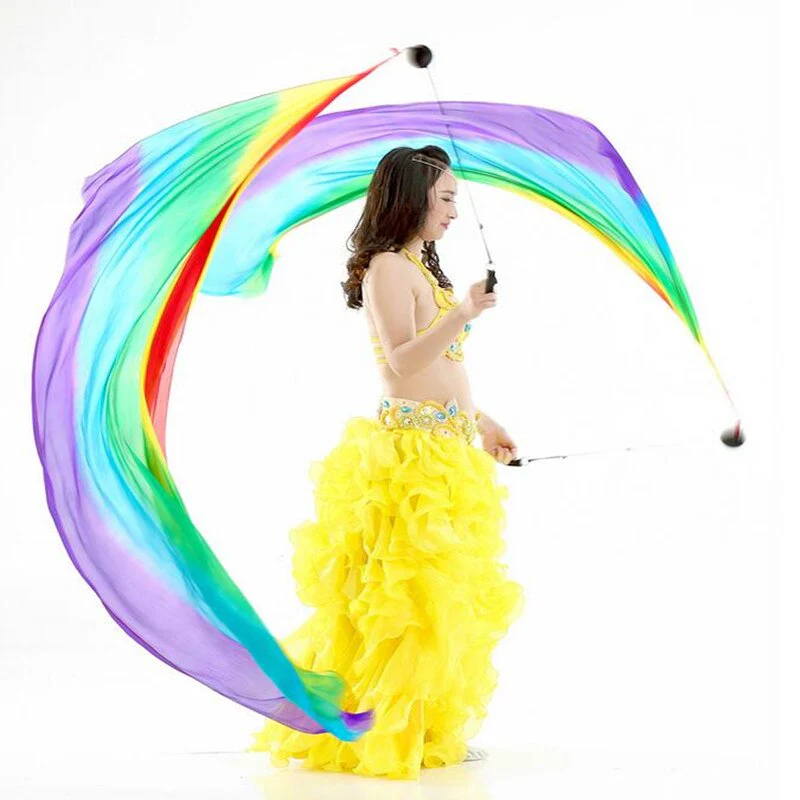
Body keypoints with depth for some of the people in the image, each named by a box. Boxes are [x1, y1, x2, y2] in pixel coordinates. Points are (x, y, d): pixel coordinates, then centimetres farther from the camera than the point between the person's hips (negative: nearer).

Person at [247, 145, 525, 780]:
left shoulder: (422, 266, 19)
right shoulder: (388, 267, -10)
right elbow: (401, 363, -21)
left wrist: (481, 422, 24)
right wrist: (463, 314, -31)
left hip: (450, 448, 10)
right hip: (412, 449, -10)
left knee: (442, 594, 12)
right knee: (409, 591, -6)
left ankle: (430, 728, 20)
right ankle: (390, 733, 4)